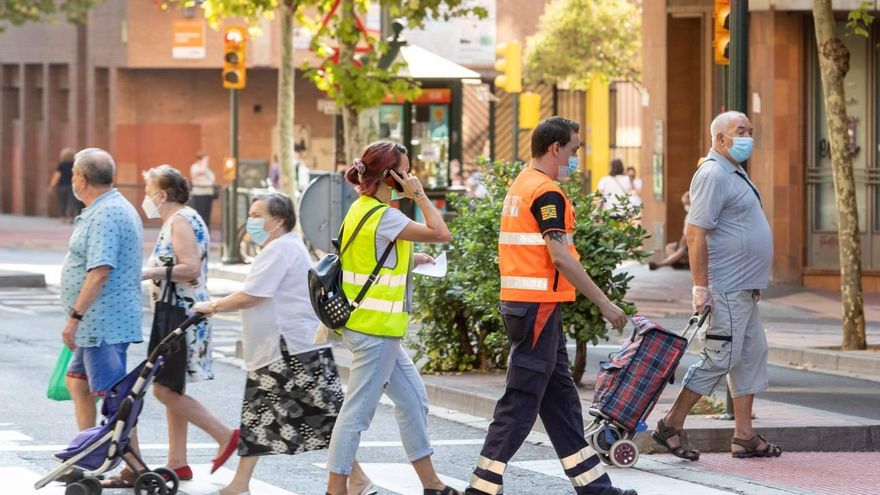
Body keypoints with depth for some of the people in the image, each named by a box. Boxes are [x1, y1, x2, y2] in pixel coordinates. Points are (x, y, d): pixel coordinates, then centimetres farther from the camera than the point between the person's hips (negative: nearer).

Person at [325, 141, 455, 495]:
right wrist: (420, 196, -11)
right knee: (358, 410, -5)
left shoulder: (362, 210, 11)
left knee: (414, 400, 14)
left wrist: (409, 261, 19)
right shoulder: (383, 216, -18)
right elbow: (440, 234, -21)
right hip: (375, 331, -10)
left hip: (370, 328, 10)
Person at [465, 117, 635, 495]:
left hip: (522, 303, 10)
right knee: (521, 401, -6)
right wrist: (604, 303, -18)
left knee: (560, 398, 13)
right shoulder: (547, 192, -14)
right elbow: (559, 257, -21)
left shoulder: (521, 185, 16)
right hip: (538, 307, -10)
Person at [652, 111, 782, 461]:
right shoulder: (713, 175, -15)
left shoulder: (733, 173, 17)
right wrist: (700, 287, -24)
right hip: (726, 289, -11)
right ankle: (671, 425, -3)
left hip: (744, 288, 11)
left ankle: (744, 435, 14)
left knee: (751, 354, 11)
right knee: (720, 357, -10)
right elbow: (696, 234, -21)